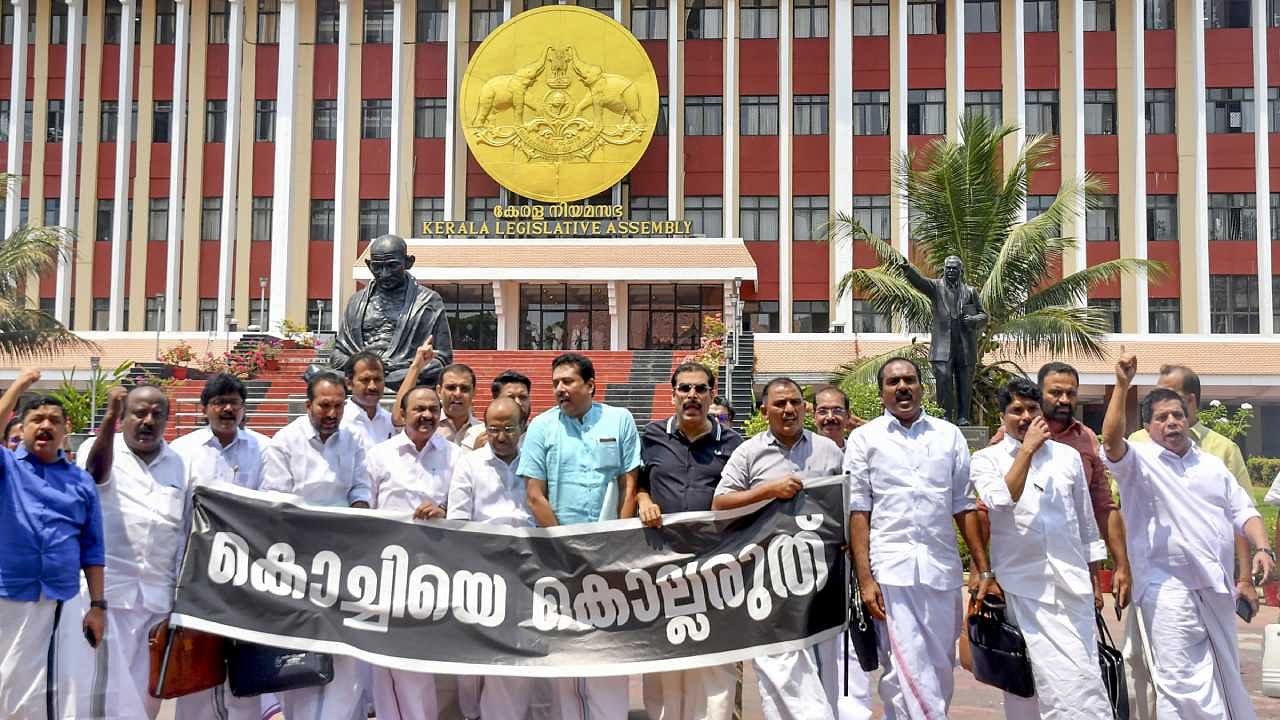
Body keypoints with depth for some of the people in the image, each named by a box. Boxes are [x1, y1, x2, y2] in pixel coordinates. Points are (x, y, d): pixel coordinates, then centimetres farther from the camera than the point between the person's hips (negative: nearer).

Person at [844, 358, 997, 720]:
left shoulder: (949, 435, 11)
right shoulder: (864, 438, 4)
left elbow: (964, 506, 11)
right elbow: (857, 511, 0)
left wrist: (984, 570, 5)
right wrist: (864, 578, -7)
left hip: (942, 568, 3)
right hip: (891, 569, -3)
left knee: (941, 672, 10)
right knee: (910, 677, -6)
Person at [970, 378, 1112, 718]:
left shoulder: (1068, 456, 10)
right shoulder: (986, 459, 2)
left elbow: (1086, 523, 16)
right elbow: (1001, 501, -18)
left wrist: (1094, 579, 15)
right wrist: (1027, 449, -14)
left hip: (1071, 583, 2)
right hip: (1021, 586, -2)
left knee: (1082, 679, -2)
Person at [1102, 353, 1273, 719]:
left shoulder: (1213, 465, 16)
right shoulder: (1139, 462, -3)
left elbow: (1242, 511, 15)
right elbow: (1111, 440, -24)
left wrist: (1262, 548, -3)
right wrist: (1122, 386, -31)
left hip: (1217, 587, 6)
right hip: (1169, 589, -6)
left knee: (1225, 679, 17)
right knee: (1183, 683, -8)